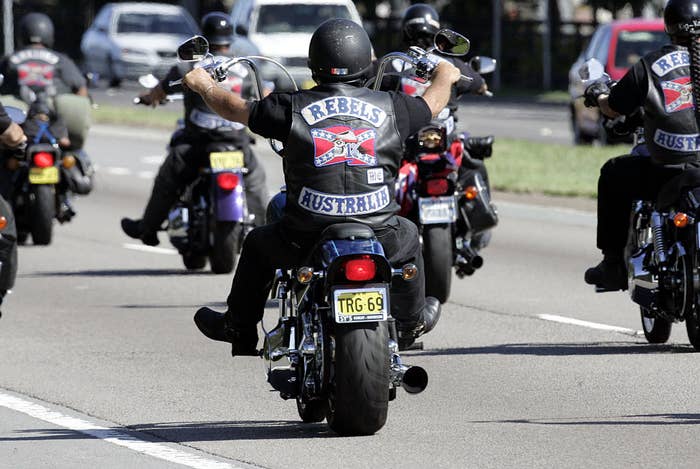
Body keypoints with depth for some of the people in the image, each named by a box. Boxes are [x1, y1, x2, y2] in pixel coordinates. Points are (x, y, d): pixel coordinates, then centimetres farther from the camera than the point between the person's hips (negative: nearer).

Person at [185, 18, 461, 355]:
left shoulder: (293, 108, -6)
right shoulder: (389, 107, -2)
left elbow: (235, 109, 9)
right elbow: (432, 104, 20)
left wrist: (203, 85, 31)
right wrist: (444, 76, 45)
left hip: (306, 243, -1)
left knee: (258, 244, 31)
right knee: (407, 237, 36)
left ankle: (238, 328, 41)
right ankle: (409, 321, 50)